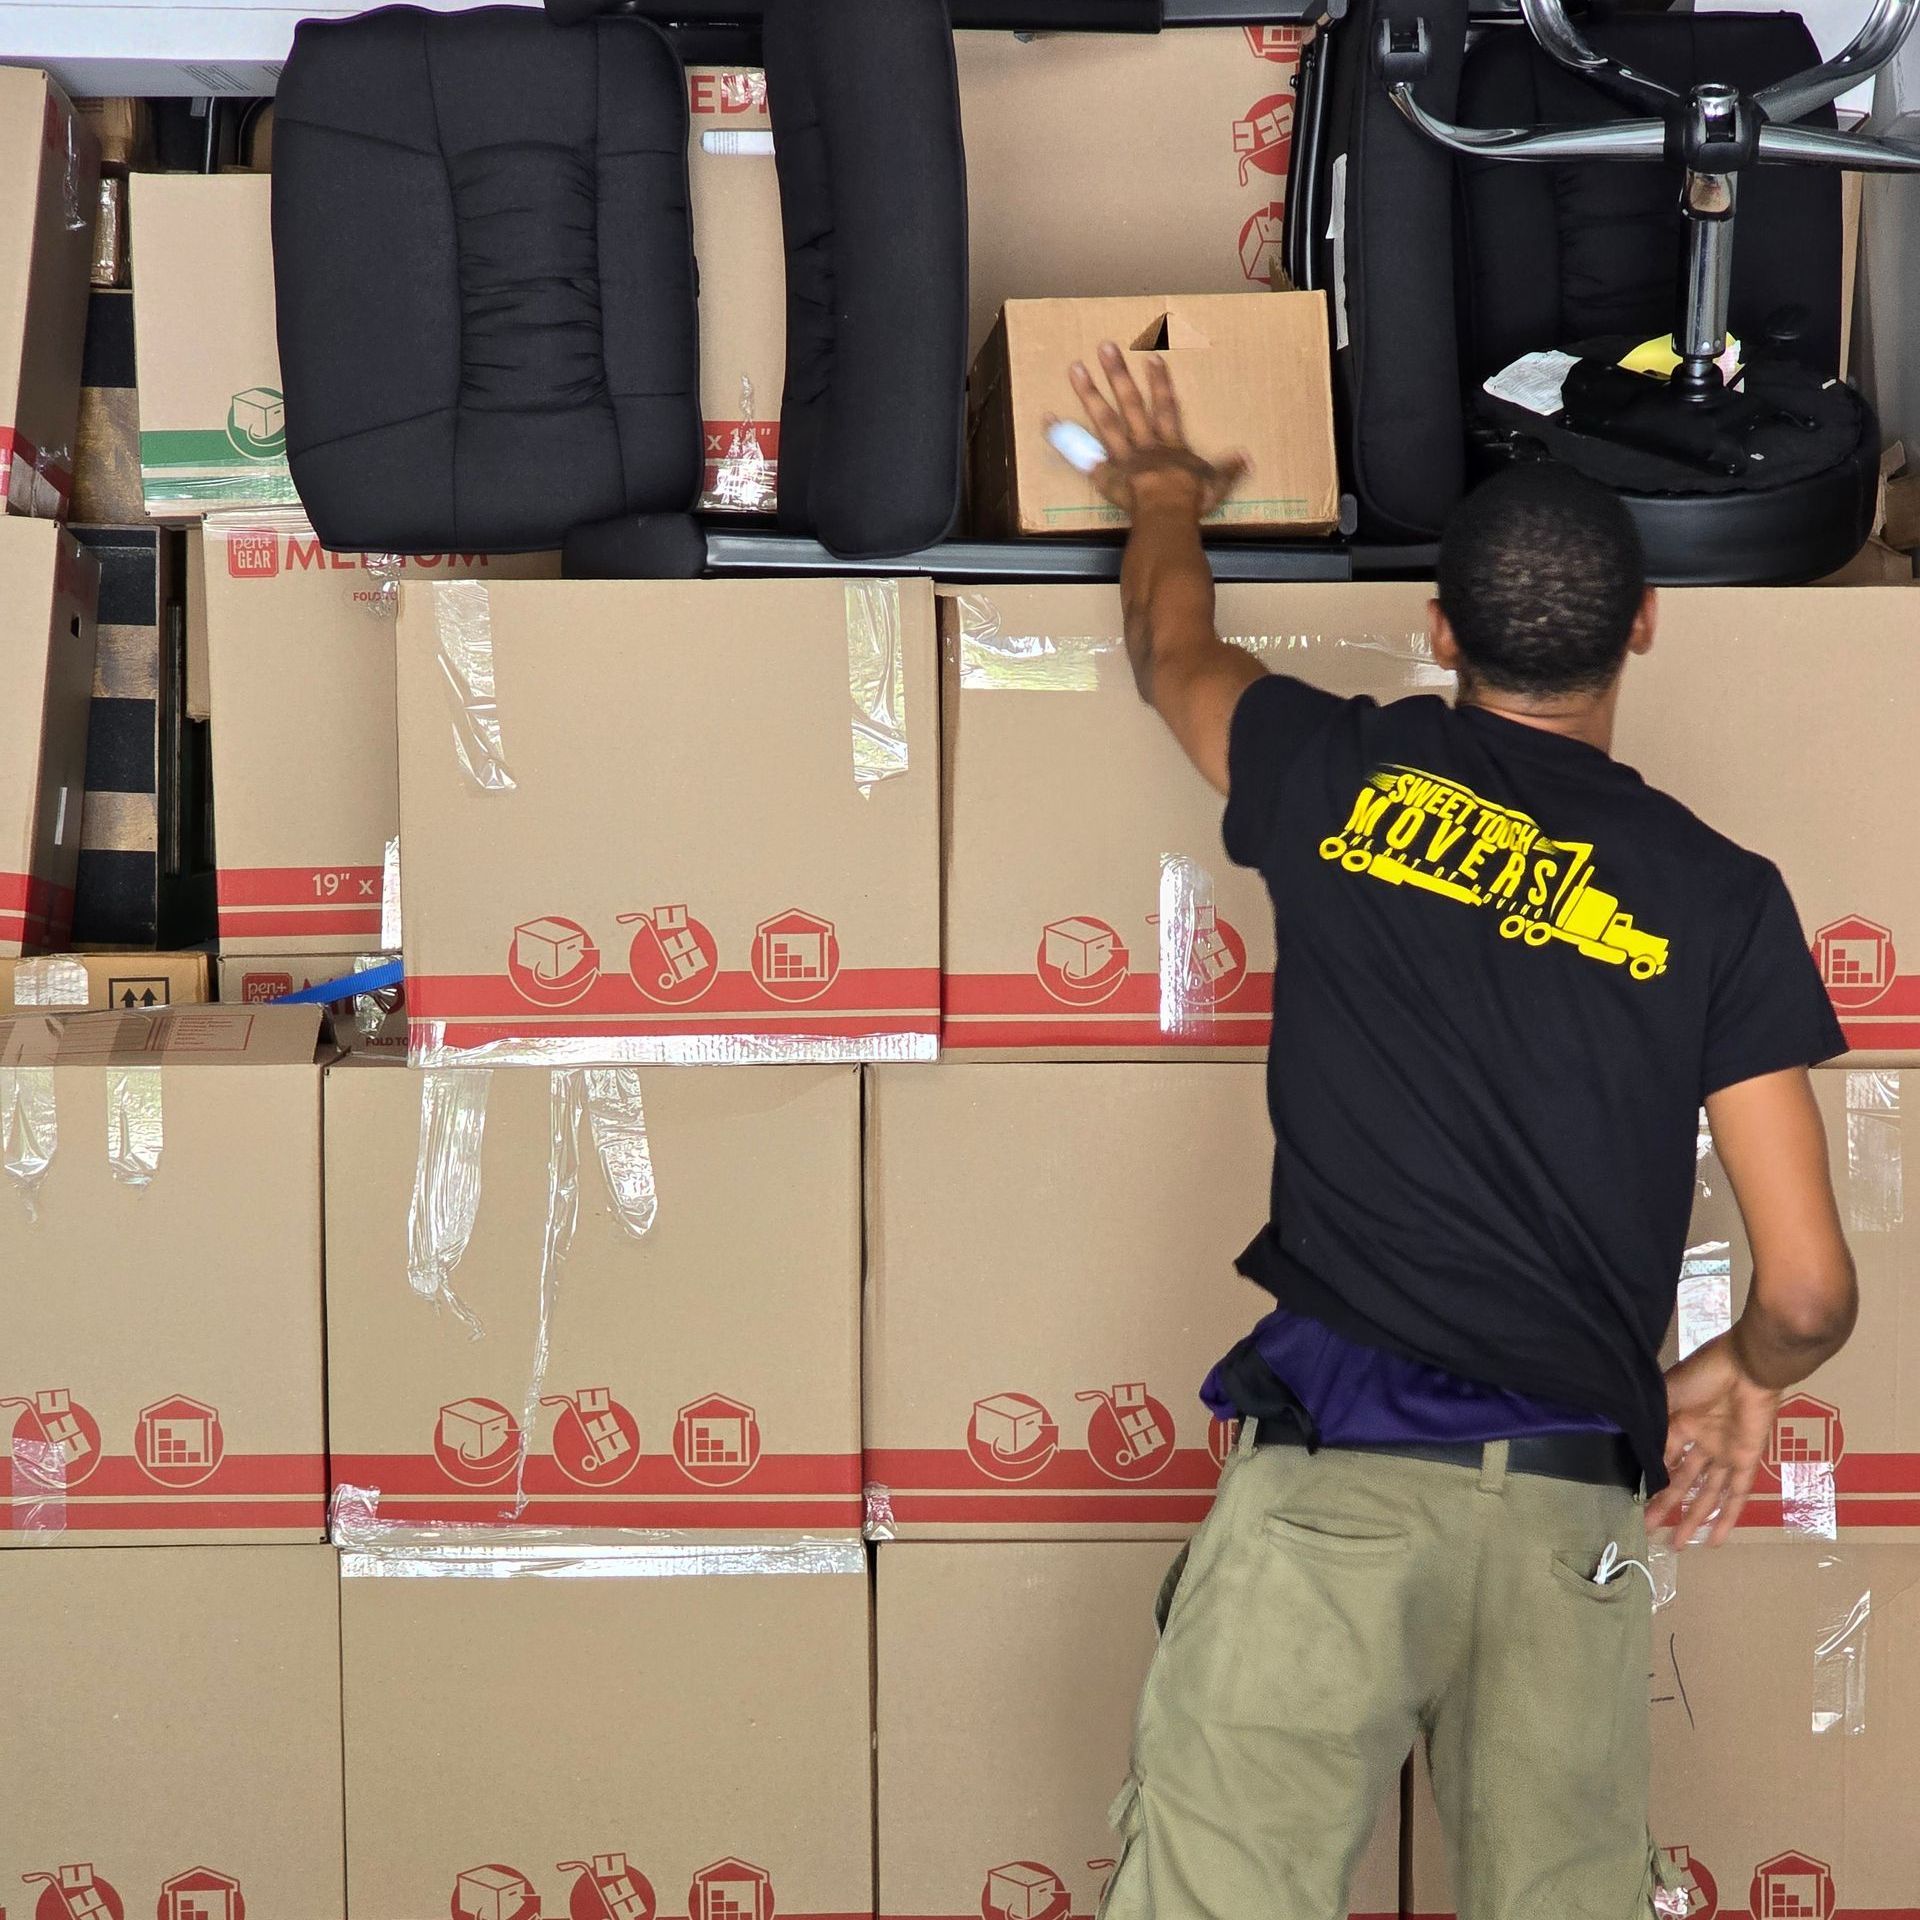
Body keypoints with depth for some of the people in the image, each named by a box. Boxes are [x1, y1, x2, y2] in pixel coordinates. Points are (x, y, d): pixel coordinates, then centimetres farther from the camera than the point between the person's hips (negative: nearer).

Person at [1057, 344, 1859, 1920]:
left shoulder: (1347, 781, 7)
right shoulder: (1720, 896, 5)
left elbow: (1173, 650, 31)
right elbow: (1810, 1289, 3)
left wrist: (1164, 502, 52)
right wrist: (1744, 1375, 25)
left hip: (1332, 1477, -1)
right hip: (1577, 1520, 1)